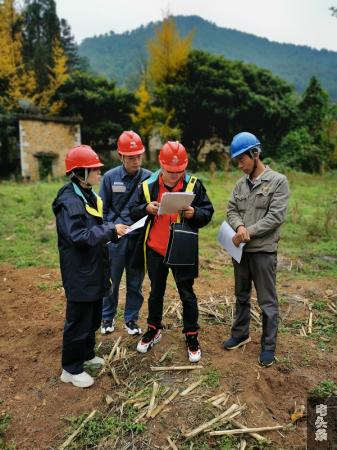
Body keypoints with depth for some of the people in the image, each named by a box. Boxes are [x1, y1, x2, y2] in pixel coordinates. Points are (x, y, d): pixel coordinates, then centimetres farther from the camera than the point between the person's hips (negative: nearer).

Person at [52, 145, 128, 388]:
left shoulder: (90, 196, 10)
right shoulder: (69, 201, -20)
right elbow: (79, 236, -28)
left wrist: (114, 229, 3)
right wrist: (111, 230, -24)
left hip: (95, 270, 9)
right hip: (79, 273, -9)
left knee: (94, 317, 21)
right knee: (78, 320, 4)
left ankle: (86, 354, 41)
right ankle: (71, 369, 23)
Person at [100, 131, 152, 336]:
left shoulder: (149, 178, -3)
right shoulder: (110, 177, -3)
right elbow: (103, 209, 3)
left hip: (139, 239, 1)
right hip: (115, 239, 0)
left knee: (135, 284, 13)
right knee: (111, 282, 13)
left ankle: (132, 319, 32)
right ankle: (108, 317, 35)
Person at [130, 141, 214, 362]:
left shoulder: (194, 185, -6)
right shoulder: (148, 185, -3)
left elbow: (208, 212, -1)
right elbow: (134, 211, 4)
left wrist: (194, 213, -22)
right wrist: (146, 209, -18)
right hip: (155, 249, 2)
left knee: (187, 294, 9)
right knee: (156, 292, 18)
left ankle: (192, 336, 28)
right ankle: (154, 330, 39)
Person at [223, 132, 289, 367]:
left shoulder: (278, 181, -8)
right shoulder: (241, 184, 8)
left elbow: (276, 217, -16)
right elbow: (231, 210, 4)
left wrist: (248, 232, -18)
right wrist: (239, 227, -17)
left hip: (264, 250, -5)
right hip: (241, 249, 6)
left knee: (267, 301, 5)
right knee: (242, 296, 19)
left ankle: (268, 346, 21)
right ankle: (240, 334, 36)